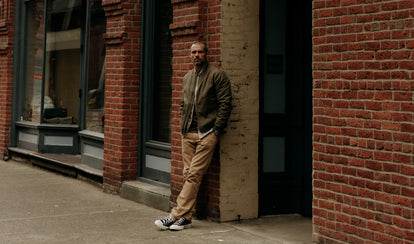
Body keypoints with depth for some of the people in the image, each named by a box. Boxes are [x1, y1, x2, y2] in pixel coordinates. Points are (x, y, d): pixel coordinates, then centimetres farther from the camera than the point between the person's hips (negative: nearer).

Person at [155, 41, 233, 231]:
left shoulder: (217, 75, -3)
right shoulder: (187, 78, 18)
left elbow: (225, 104, -7)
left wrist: (216, 130, -11)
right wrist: (183, 127, 13)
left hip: (207, 134, -7)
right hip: (188, 134, 7)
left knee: (194, 175, -10)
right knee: (188, 174, 5)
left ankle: (177, 215, -11)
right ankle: (186, 217, 8)